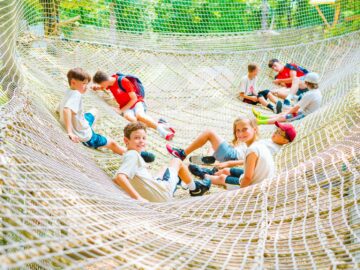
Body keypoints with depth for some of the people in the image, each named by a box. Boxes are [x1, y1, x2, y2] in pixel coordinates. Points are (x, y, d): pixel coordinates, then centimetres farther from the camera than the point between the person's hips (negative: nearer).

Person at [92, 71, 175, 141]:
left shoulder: (123, 81, -17)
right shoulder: (109, 82, 2)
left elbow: (134, 98, -15)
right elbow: (102, 87, 28)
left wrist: (121, 110, -18)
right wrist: (96, 88, 4)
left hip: (137, 102, -4)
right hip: (126, 107, 4)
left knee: (139, 115, -39)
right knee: (130, 118, -33)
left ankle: (160, 127, -29)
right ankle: (159, 124, -35)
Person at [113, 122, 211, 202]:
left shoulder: (127, 156, 6)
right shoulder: (133, 155, -19)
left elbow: (116, 179, 10)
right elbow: (120, 177, -33)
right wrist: (138, 198, -35)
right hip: (163, 194, -8)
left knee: (166, 168, 34)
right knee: (176, 161, 15)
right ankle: (195, 188, 33)